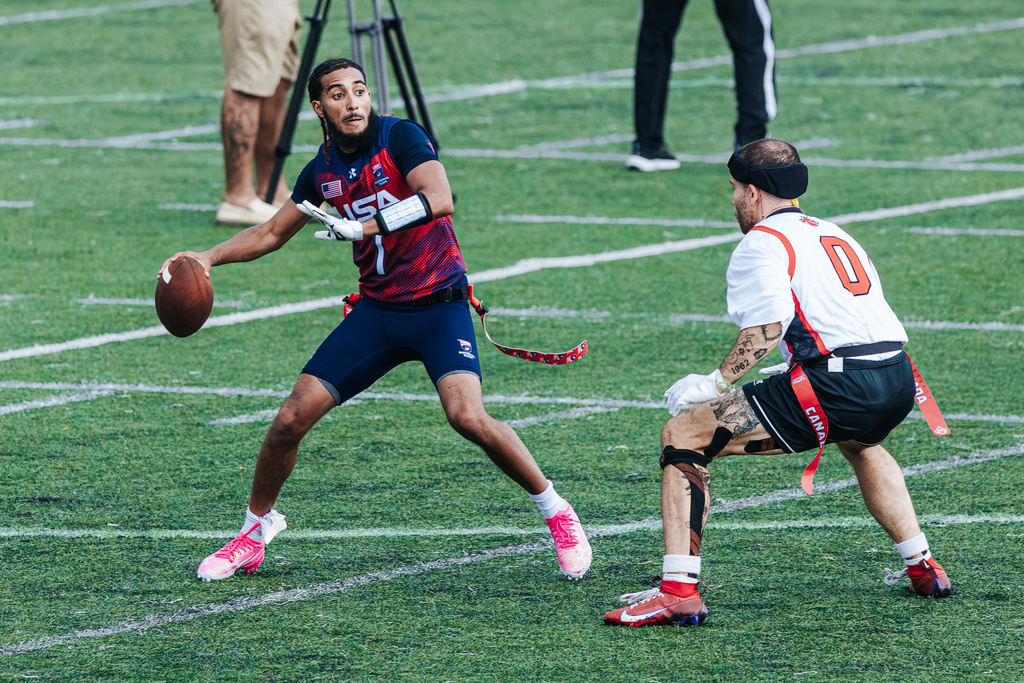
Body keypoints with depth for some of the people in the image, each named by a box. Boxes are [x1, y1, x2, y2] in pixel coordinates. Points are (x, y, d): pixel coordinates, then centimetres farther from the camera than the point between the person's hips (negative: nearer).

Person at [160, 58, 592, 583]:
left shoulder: (400, 137, -13)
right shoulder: (322, 171, 5)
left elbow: (439, 199, -30)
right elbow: (272, 233, 19)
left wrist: (364, 227, -37)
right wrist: (210, 258, 4)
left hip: (438, 304, -5)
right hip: (376, 310, 5)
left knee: (467, 416, -27)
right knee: (291, 420, -3)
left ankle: (557, 513, -8)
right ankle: (256, 529, 21)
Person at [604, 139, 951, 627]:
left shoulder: (762, 243, 4)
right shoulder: (832, 234, 28)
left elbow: (769, 324, -14)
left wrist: (714, 383, -9)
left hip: (835, 385, -8)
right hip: (899, 382, 8)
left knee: (683, 435, -2)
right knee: (861, 443, 44)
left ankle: (678, 591, -10)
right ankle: (922, 568, 41)